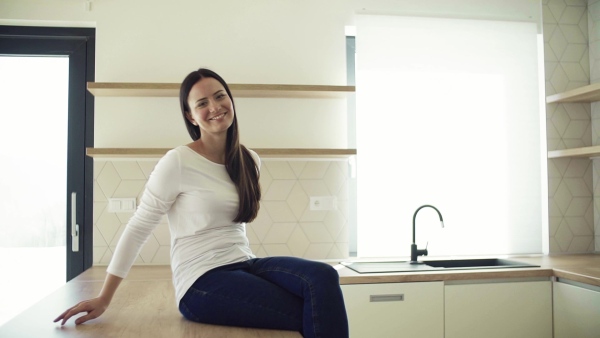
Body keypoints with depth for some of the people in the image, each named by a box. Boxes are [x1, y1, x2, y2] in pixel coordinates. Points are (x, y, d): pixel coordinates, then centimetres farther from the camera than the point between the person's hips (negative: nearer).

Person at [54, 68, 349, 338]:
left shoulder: (250, 161, 10)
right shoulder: (178, 162, -8)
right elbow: (138, 228, -5)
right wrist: (103, 299, -3)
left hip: (244, 265, 6)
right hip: (203, 282, -6)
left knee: (323, 277, -23)